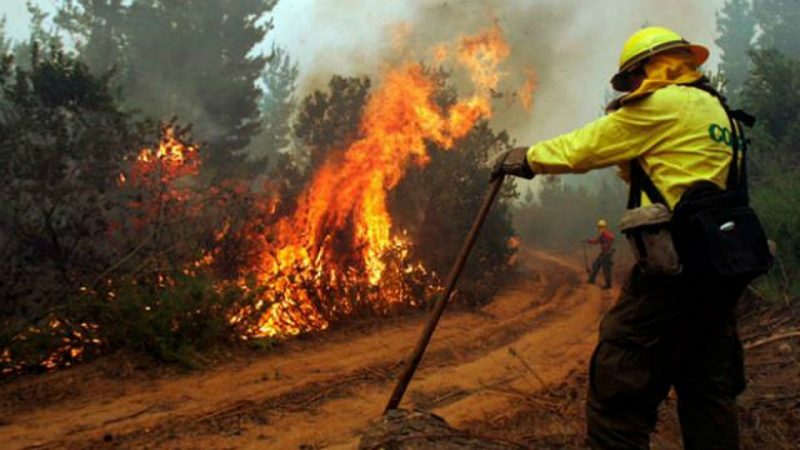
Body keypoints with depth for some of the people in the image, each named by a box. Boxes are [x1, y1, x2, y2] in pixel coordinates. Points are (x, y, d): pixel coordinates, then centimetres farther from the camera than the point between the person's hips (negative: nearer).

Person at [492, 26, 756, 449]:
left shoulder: (662, 105, -6)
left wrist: (526, 157, 13)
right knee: (709, 388, 15)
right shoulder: (716, 110, 20)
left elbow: (581, 148, -1)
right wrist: (625, 128, 16)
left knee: (619, 383, -5)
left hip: (676, 265, -10)